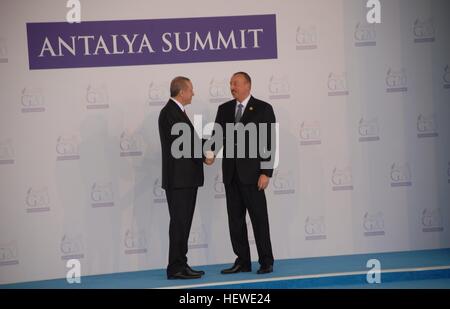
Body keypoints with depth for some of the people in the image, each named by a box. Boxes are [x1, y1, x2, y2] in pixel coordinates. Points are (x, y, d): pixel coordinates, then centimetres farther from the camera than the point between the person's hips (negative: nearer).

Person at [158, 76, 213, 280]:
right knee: (179, 222, -7)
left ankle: (180, 265, 18)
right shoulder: (170, 112, -14)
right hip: (178, 178, -10)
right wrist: (203, 158, -13)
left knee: (183, 223, 12)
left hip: (186, 178, 10)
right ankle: (176, 268, -3)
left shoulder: (178, 111, 18)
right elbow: (181, 144, -20)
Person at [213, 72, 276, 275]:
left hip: (252, 172, -5)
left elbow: (269, 143, -6)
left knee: (259, 218, 0)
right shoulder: (224, 109, 11)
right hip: (231, 173, 5)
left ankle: (266, 262, 9)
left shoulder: (263, 109, -3)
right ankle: (242, 261, 15)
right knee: (235, 219, 7)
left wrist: (266, 173, -13)